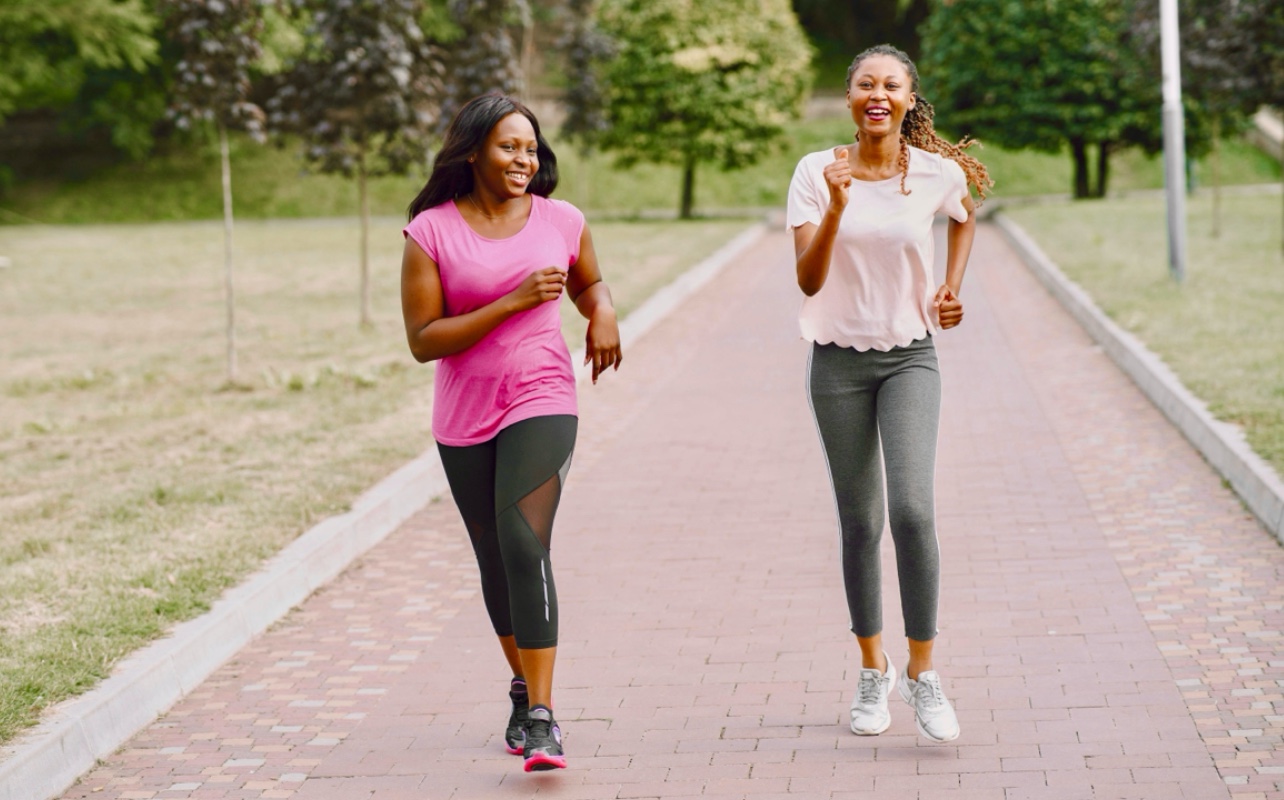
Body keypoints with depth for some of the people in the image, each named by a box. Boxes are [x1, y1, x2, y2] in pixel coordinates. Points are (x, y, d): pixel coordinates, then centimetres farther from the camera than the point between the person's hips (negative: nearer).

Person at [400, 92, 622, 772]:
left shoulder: (562, 221, 2)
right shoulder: (431, 231, -6)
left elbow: (589, 282, 24)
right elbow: (422, 341, -11)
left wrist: (603, 314, 0)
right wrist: (512, 302, -18)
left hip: (541, 403, -1)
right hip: (464, 417, 1)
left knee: (524, 544, -19)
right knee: (495, 561, 13)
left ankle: (541, 718, -19)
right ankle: (524, 690, 34)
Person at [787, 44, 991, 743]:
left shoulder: (938, 173, -3)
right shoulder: (817, 172, -6)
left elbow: (964, 218, 21)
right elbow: (808, 280, -14)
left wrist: (951, 289, 10)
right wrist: (837, 206, -26)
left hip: (910, 358, 0)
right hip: (838, 362, 0)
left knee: (912, 511, -16)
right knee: (859, 523, 6)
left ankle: (922, 673, -4)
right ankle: (873, 672, 21)